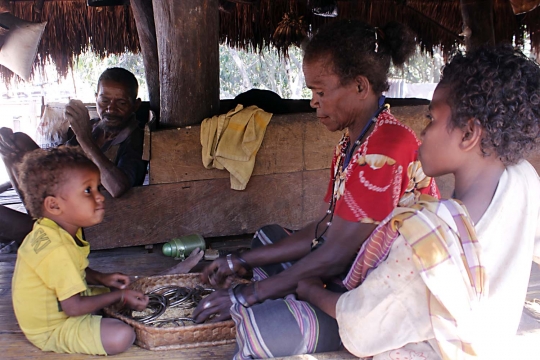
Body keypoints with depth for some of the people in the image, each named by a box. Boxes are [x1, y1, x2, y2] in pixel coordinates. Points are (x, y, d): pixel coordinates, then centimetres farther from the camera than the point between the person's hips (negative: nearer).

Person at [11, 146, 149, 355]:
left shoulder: (59, 230, -3)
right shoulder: (56, 250, -33)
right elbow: (74, 307, -29)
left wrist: (101, 278, -1)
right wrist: (120, 297, -18)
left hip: (57, 305, 9)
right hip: (50, 330, -9)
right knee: (121, 336, -24)